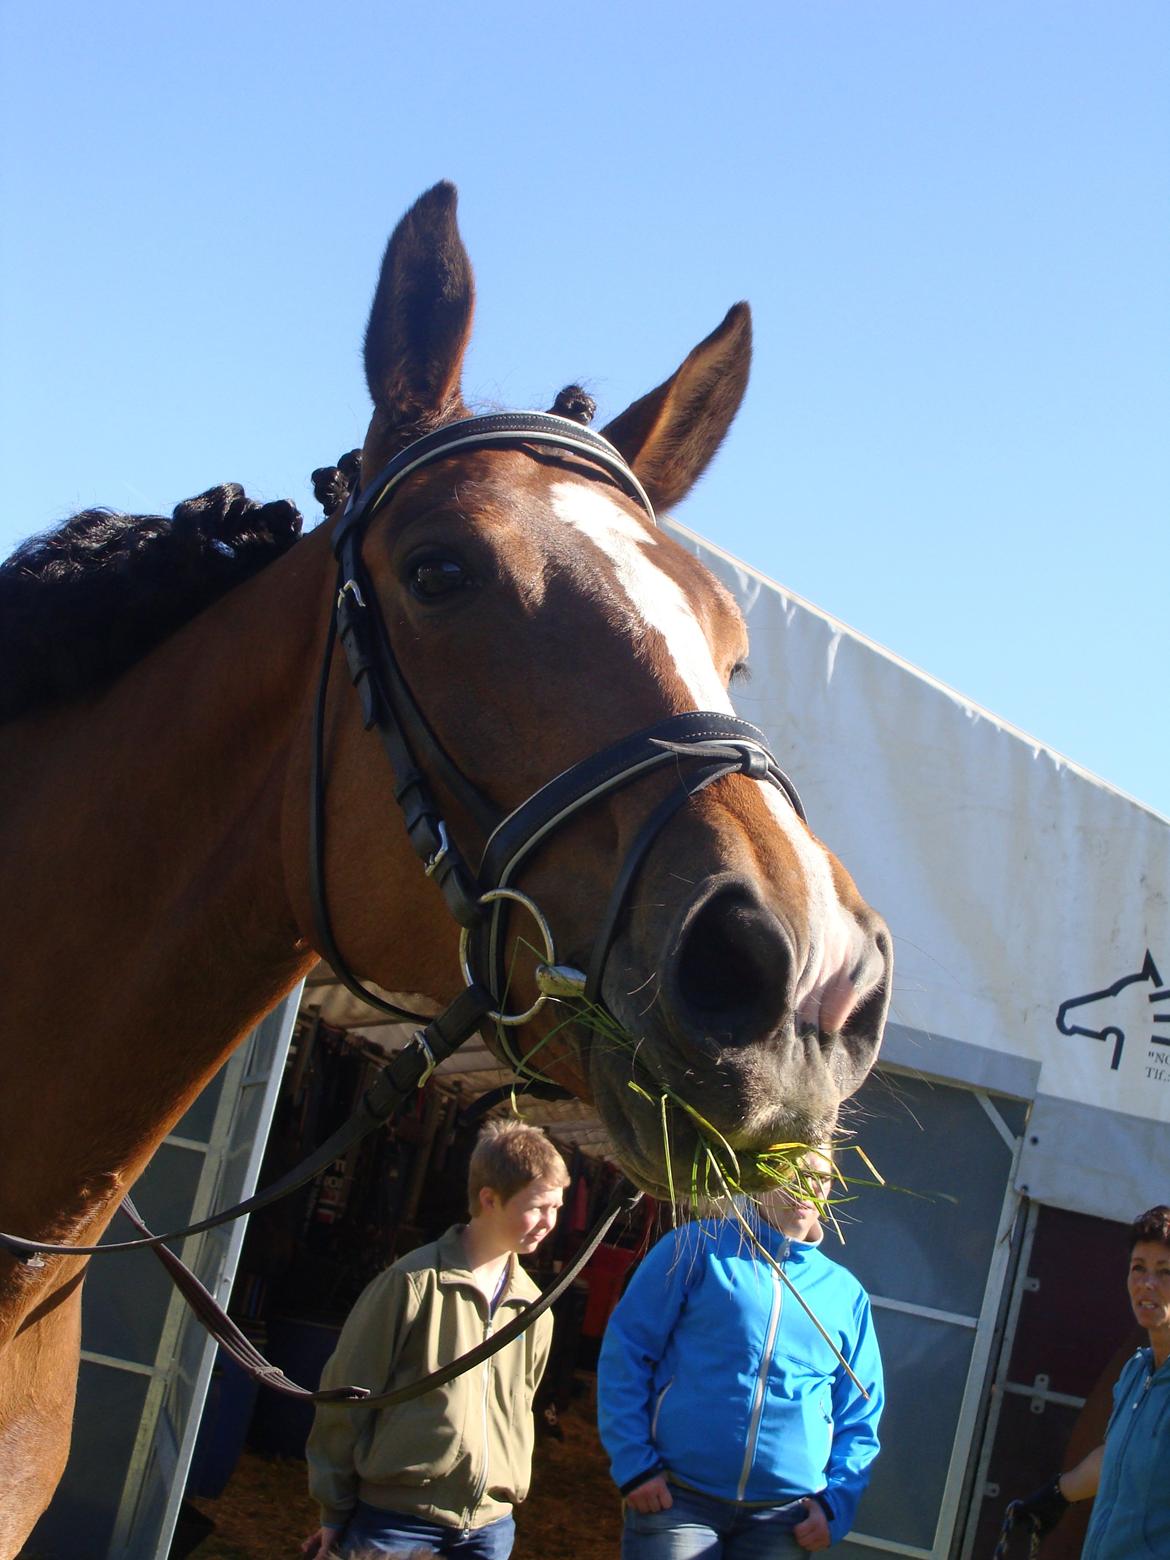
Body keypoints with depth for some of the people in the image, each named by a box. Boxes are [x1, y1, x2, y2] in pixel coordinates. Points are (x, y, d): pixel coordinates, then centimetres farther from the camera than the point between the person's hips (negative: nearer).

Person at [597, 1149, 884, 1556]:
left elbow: (858, 1420, 13)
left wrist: (835, 1505, -1)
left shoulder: (846, 1293, 11)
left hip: (784, 1515, 3)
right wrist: (634, 1466, -8)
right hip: (676, 1497, -3)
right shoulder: (699, 1248, 2)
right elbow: (625, 1350, -2)